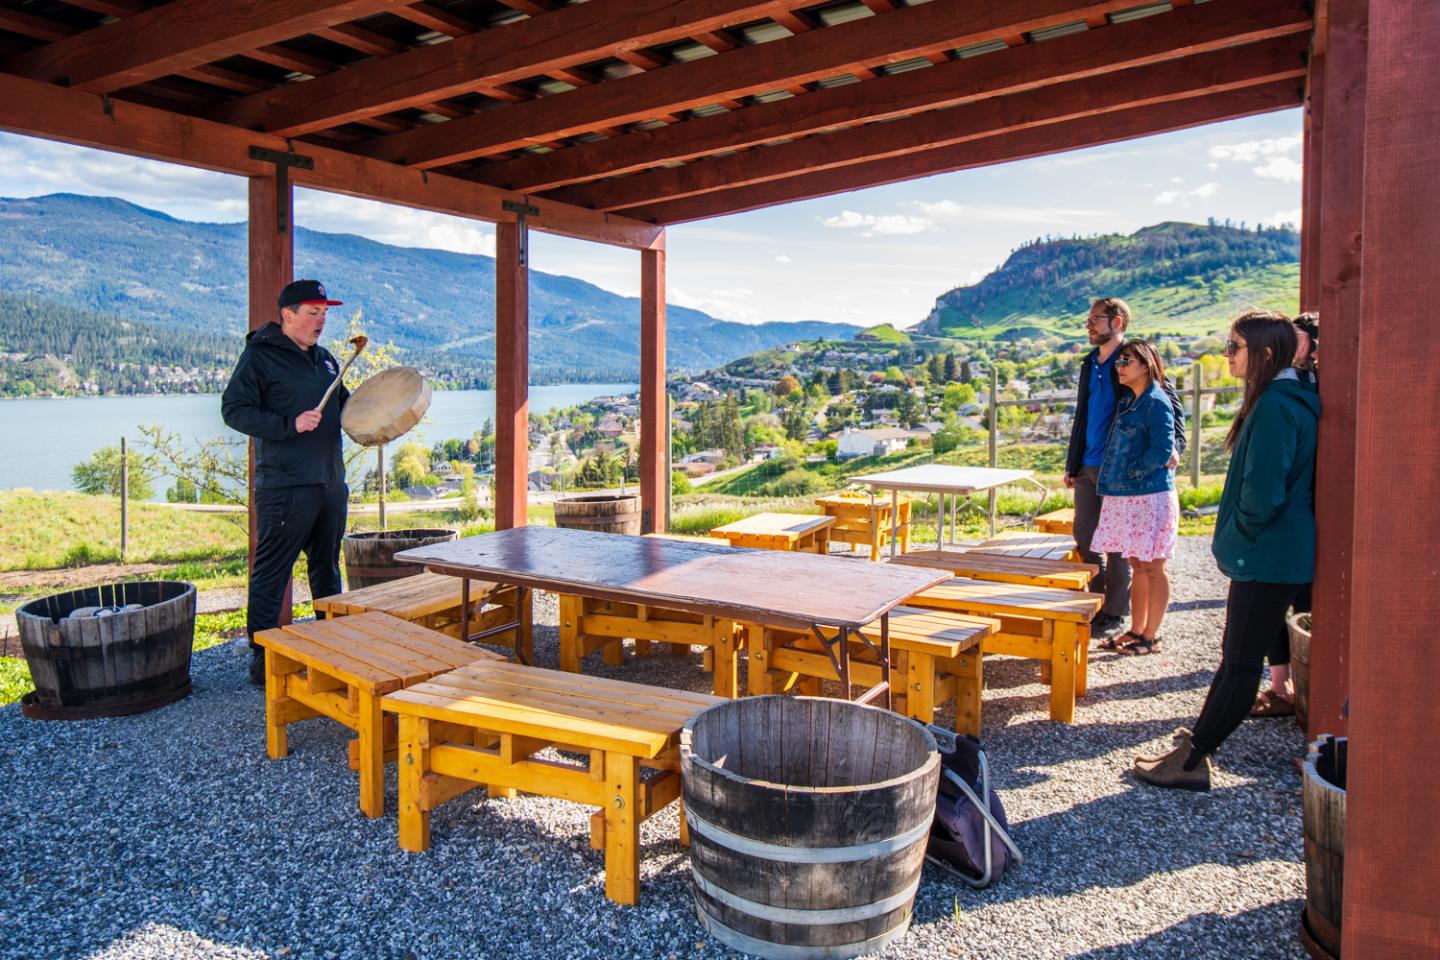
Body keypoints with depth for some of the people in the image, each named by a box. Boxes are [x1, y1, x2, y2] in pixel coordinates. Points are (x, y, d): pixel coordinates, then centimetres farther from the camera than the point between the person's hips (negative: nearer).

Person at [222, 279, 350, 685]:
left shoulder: (324, 358, 17)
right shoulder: (259, 356, -6)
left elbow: (341, 403, 29)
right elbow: (234, 409, -12)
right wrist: (289, 425, -22)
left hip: (331, 482, 8)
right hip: (284, 487, -8)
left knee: (327, 569, 17)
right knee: (270, 575, -3)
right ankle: (263, 663, 6)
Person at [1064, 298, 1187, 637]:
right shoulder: (1089, 363, 14)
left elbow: (1171, 403, -8)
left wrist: (1174, 445, -22)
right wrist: (1072, 464, 17)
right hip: (1087, 467, 7)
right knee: (1083, 537, 9)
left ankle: (1115, 614, 11)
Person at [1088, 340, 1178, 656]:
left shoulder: (1156, 402, -12)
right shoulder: (1127, 401, 14)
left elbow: (1161, 452, -17)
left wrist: (1129, 471, -10)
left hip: (1150, 497, -8)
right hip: (1125, 496, 9)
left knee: (1152, 568, 1)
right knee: (1137, 566, 14)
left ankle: (1150, 637, 10)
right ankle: (1136, 630, 22)